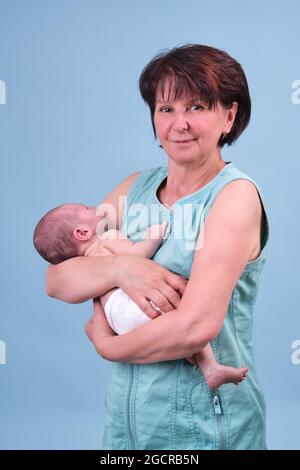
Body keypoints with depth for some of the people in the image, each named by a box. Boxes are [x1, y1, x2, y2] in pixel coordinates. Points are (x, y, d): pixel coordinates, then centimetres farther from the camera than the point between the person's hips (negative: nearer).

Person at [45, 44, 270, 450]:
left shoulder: (236, 194, -14)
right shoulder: (135, 188, 3)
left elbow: (197, 326, -24)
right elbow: (56, 280, -2)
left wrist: (106, 344, -11)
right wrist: (119, 268, -20)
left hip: (204, 426, -5)